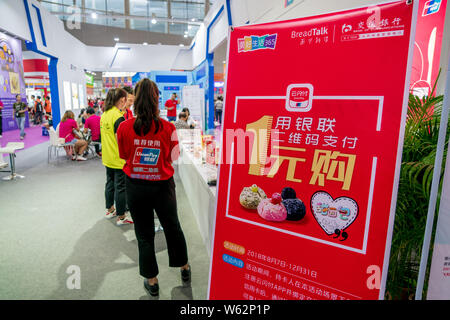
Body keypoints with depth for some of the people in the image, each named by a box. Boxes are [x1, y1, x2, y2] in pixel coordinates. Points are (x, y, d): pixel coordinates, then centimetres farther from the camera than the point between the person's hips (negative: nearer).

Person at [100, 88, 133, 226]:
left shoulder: (104, 114, 7)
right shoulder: (118, 117, -20)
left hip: (108, 158, 9)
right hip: (119, 159, -9)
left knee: (110, 183, 20)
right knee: (120, 187, 1)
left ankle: (110, 210, 35)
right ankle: (121, 217, 12)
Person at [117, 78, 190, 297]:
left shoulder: (124, 127, -12)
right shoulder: (168, 128, -15)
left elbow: (123, 155, 4)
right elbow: (173, 157, -2)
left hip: (136, 187, 0)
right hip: (162, 186, 0)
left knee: (144, 234, 16)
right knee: (172, 227, 22)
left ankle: (152, 281, 31)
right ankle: (184, 267, 42)